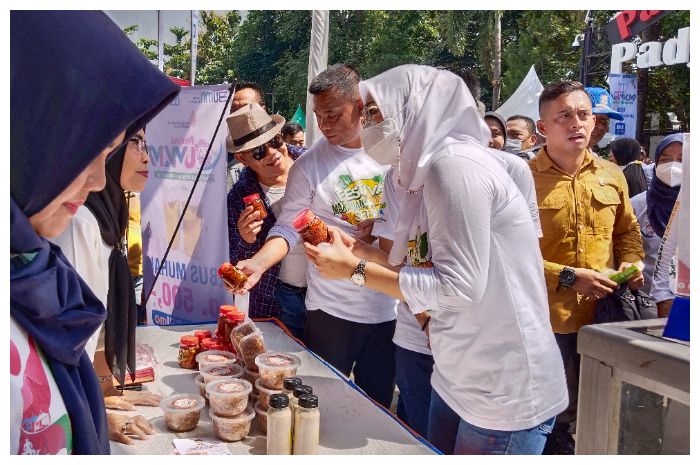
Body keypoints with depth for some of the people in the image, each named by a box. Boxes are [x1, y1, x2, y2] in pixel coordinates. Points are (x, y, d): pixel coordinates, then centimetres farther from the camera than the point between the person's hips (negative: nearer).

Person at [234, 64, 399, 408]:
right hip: (332, 311, -2)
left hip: (390, 308, 3)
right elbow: (288, 228, -9)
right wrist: (258, 264, -27)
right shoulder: (308, 166, -6)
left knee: (378, 405, 16)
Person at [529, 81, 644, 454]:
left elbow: (627, 230, 20)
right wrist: (568, 278, -19)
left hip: (604, 319, 5)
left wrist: (631, 262, -1)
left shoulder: (611, 175, 7)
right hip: (546, 323, -5)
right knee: (554, 423, 9)